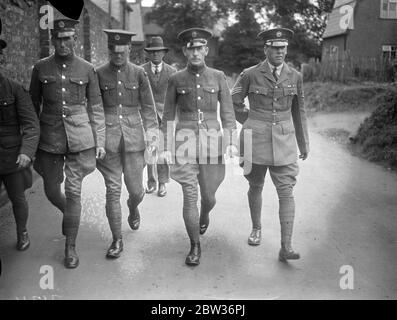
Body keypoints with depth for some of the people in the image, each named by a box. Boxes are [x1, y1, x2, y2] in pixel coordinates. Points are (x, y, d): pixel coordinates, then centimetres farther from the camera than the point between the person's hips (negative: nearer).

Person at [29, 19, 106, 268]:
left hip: (80, 138, -2)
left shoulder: (87, 69, 1)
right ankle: (70, 214, 44)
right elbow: (33, 106, 10)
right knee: (51, 191, 10)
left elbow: (96, 107, 5)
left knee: (73, 191, -2)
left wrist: (100, 141, 2)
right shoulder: (41, 68, 3)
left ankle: (71, 247, 12)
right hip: (49, 138, 2)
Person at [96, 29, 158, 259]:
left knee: (136, 189, 4)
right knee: (113, 190, 0)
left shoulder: (139, 73, 3)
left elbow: (148, 107, 4)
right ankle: (117, 240, 13)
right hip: (108, 136, 0)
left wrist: (153, 134, -5)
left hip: (134, 137, 0)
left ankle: (133, 207, 42)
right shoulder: (99, 74, 3)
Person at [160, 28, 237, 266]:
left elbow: (228, 112, 3)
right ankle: (195, 247, 10)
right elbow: (168, 116, 7)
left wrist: (230, 142, -8)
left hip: (212, 140, 1)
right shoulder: (176, 80, 3)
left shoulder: (218, 77, 4)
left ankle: (204, 214, 47)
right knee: (190, 196, -6)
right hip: (185, 141, -1)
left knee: (208, 196, 10)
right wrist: (166, 146, 2)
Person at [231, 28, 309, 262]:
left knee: (286, 192, -7)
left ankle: (286, 247, -4)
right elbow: (234, 103, 8)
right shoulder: (250, 75, -4)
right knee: (256, 187, 13)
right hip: (256, 141, -1)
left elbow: (299, 111, 11)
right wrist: (253, 123, 9)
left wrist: (304, 144, 14)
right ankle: (256, 228, 37)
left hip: (284, 141, 1)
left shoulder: (295, 76, 3)